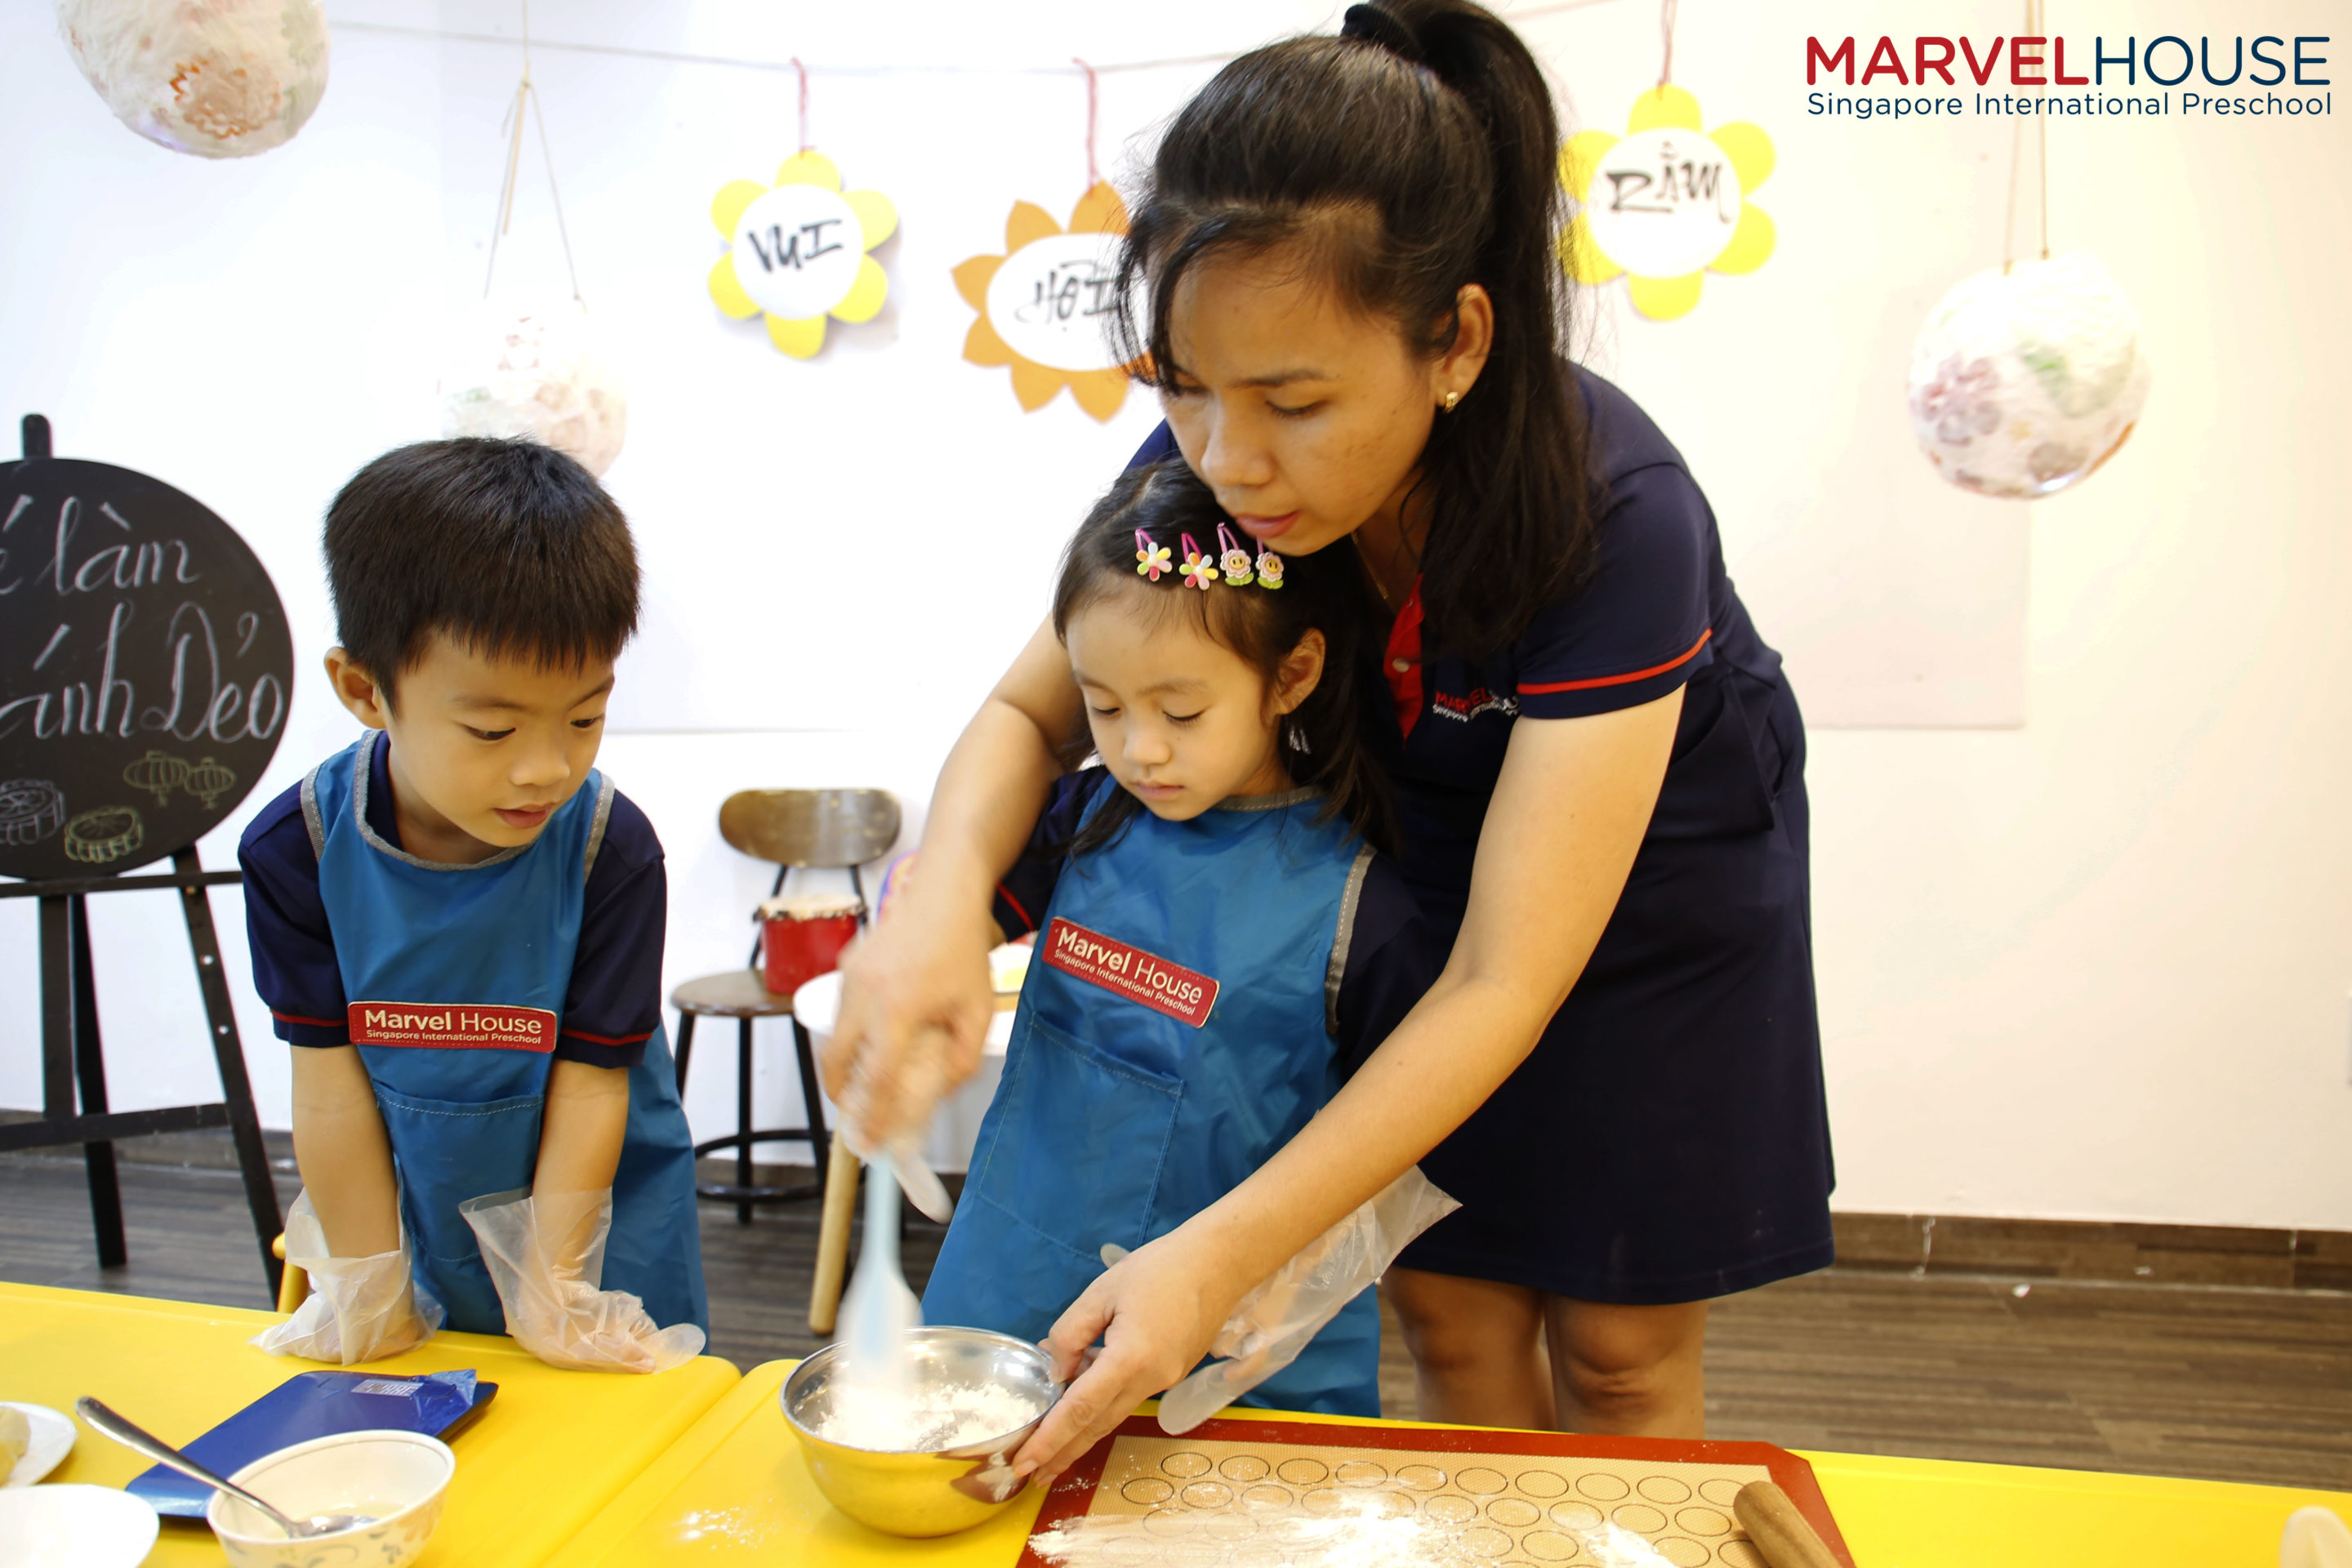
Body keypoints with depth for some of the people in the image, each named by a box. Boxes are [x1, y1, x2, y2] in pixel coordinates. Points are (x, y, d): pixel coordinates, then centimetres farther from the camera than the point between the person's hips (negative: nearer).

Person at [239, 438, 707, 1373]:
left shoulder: (610, 847, -23)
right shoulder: (298, 848, -16)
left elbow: (589, 1081, -17)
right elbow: (331, 1080, -10)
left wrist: (553, 1295, -11)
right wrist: (366, 1288, -3)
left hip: (601, 1231, -1)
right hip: (421, 1229, 2)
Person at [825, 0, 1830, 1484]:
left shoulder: (1614, 514, -35)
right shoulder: (1213, 466, -22)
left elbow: (1507, 982, -34)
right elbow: (1031, 710, -11)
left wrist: (1221, 1255, -40)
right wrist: (944, 895, -34)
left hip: (1651, 873, -3)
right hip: (1427, 846, 3)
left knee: (1618, 1340, 6)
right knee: (1453, 1308, 5)